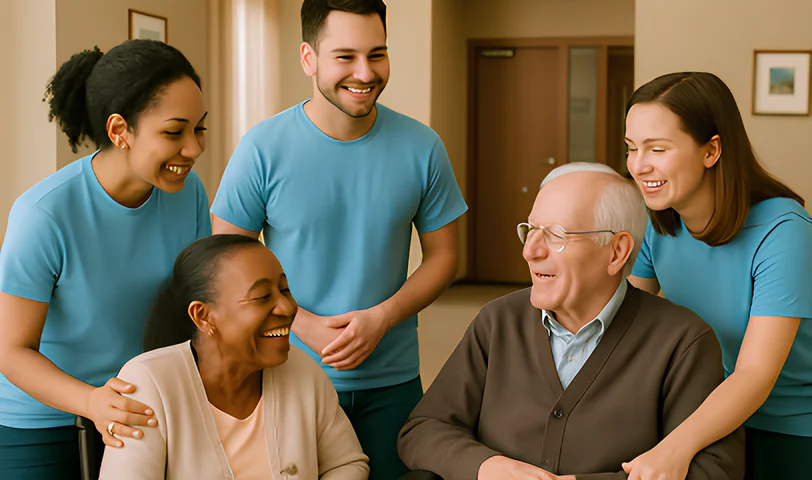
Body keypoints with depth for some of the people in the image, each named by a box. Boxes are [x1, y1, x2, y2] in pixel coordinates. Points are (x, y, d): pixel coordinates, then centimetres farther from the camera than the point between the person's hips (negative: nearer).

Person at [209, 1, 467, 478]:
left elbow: (443, 255, 3)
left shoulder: (422, 148, -5)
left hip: (392, 383, 2)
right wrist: (305, 326, -16)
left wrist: (381, 317, -13)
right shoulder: (263, 149, -11)